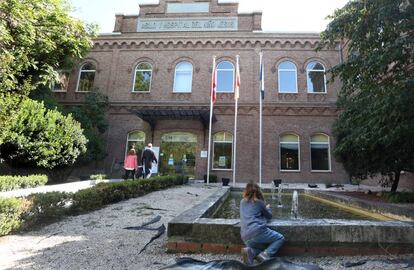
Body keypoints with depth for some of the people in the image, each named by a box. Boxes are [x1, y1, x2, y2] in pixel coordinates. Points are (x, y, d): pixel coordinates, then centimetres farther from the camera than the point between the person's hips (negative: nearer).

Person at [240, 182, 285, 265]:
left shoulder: (242, 202, 16)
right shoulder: (259, 202, 3)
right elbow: (269, 216, 18)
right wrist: (268, 208, 38)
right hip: (258, 231, -5)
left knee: (264, 247, 26)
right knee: (280, 238, 13)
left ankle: (250, 251, -6)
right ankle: (265, 254, -10)